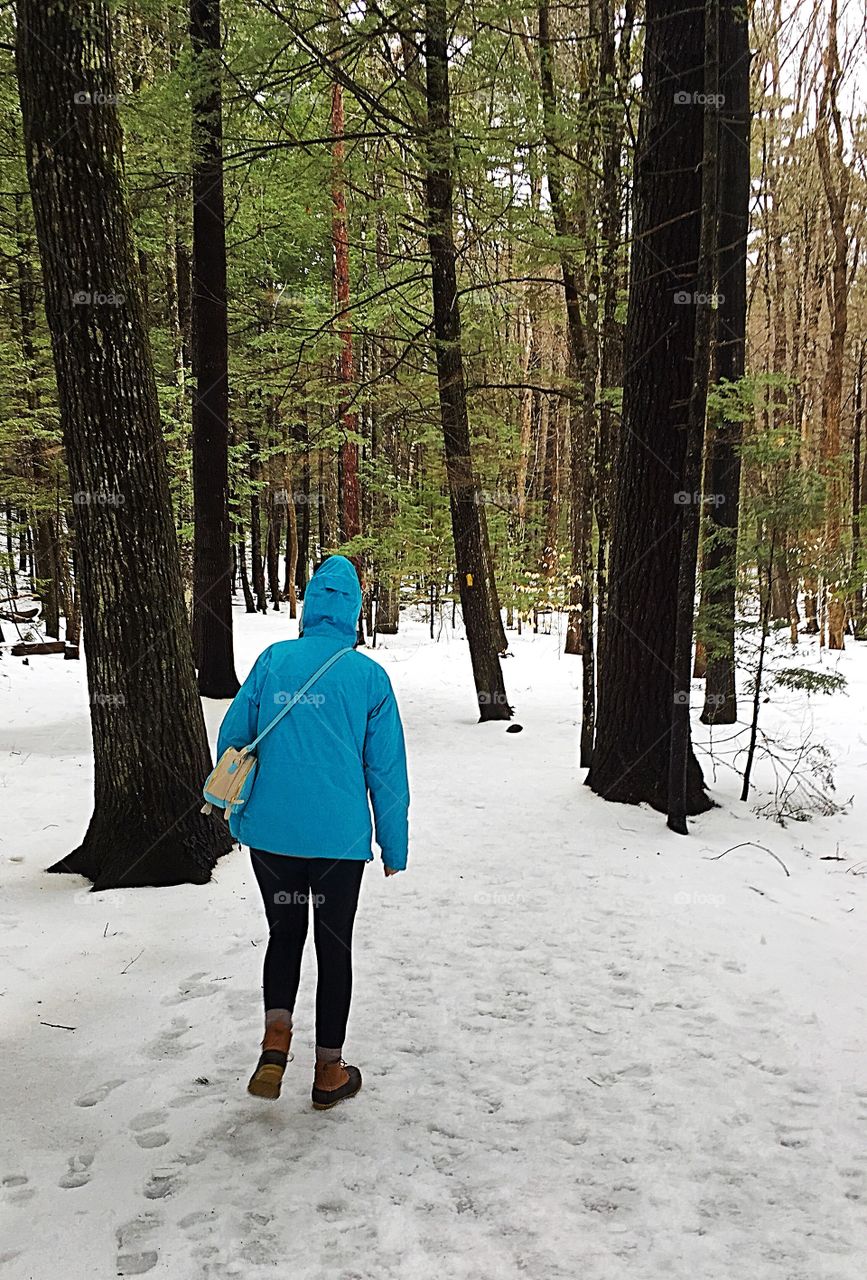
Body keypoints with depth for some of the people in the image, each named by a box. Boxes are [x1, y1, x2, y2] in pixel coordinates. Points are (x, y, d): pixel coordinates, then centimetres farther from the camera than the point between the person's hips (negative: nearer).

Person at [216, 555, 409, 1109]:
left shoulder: (272, 661, -1)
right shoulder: (369, 675, -5)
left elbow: (232, 739, 4)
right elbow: (387, 769, -1)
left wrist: (239, 814, 19)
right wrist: (395, 845, 8)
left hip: (271, 833, 2)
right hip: (340, 837, -1)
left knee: (285, 932, 21)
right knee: (335, 945, 13)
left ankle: (275, 1044, 3)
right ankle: (329, 1071, 23)